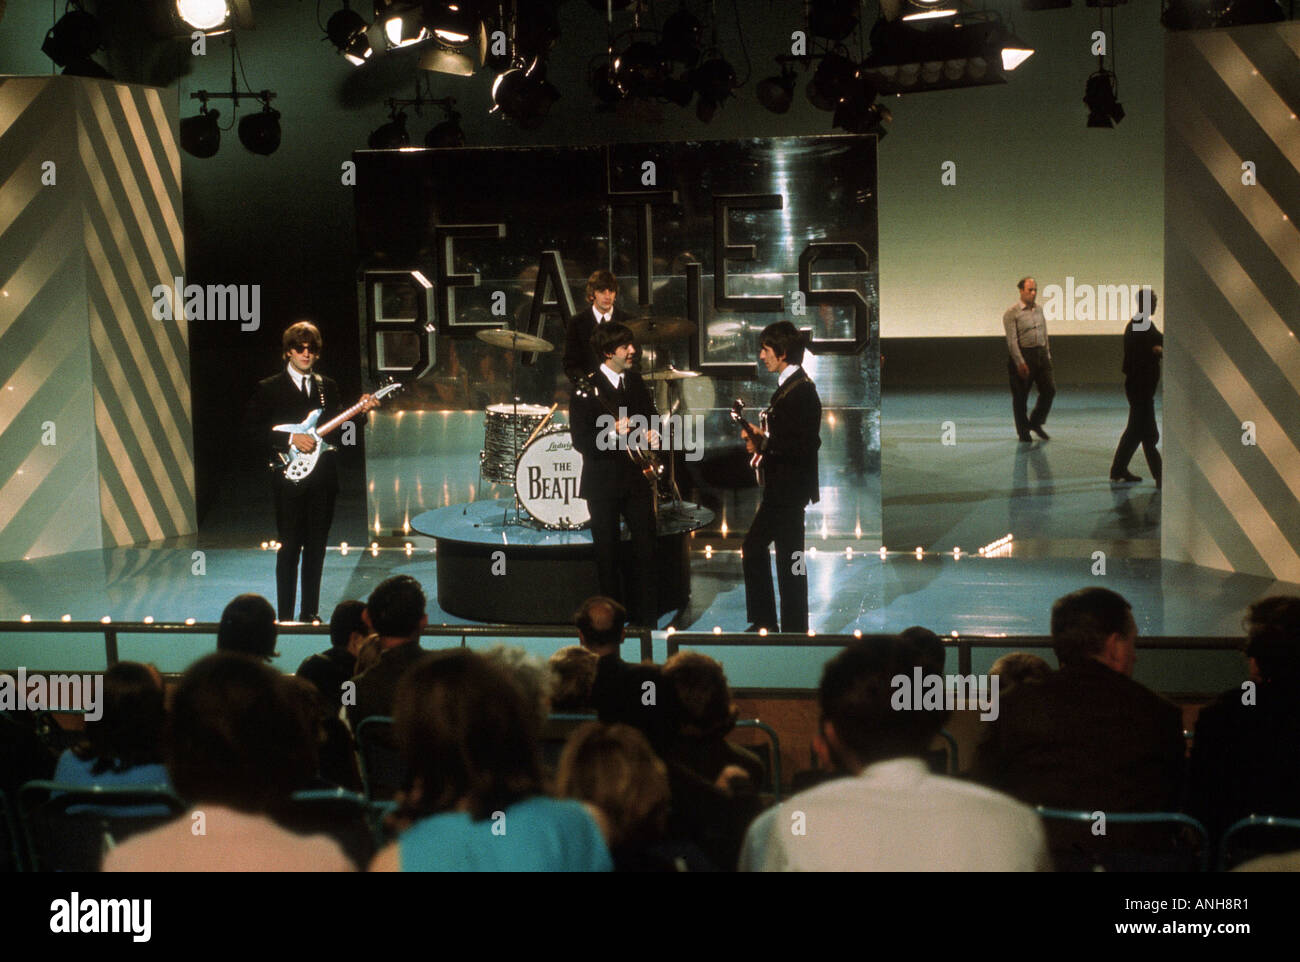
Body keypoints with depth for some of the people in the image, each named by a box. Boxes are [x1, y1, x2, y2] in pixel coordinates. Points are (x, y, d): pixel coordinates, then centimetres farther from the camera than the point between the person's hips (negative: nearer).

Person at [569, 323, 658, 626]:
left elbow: (648, 417, 23)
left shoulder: (636, 381, 8)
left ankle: (645, 618, 10)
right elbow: (581, 441, -13)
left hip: (636, 476, 4)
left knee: (646, 546, 0)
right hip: (603, 480, -4)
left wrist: (651, 435, 1)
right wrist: (613, 432, -27)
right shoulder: (586, 389, -8)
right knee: (607, 553, 4)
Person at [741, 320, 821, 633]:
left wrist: (765, 441, -18)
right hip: (780, 488, 11)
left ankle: (794, 627, 6)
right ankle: (764, 621, 26)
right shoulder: (788, 385, 12)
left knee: (790, 560, -3)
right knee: (752, 548, 17)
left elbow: (806, 445, -24)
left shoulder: (802, 390, -18)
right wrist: (762, 439, 6)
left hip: (791, 490, -11)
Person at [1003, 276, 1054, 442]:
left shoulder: (1039, 309, 12)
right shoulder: (1012, 313, -9)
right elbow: (1012, 340, -13)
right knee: (1020, 396, 1)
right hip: (1022, 355, -6)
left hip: (1040, 353, 6)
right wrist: (1020, 363, -18)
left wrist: (1047, 355, 15)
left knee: (1049, 389, 1)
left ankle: (1036, 423, 20)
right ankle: (1023, 432, 13)